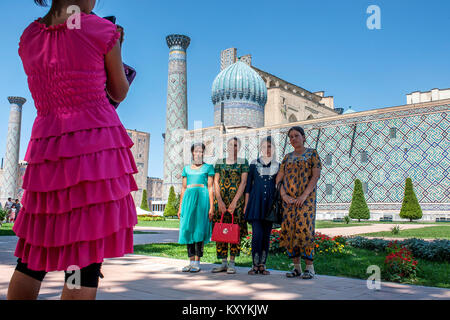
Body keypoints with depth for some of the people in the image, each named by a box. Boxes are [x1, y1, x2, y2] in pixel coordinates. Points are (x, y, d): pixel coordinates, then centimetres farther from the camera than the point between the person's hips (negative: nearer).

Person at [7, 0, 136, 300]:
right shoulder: (101, 30, -2)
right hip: (97, 145, -5)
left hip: (46, 149, 6)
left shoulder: (29, 36, 13)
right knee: (87, 257, -2)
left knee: (33, 255, 16)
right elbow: (119, 93, 8)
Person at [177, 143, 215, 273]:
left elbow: (210, 188, 1)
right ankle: (191, 261, 8)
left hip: (202, 198, -4)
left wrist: (211, 207, -7)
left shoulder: (208, 168, 7)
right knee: (188, 229, 1)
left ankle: (197, 262, -1)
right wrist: (180, 207, 11)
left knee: (199, 229, -6)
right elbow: (183, 189, 17)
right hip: (188, 199, 4)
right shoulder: (186, 169, 18)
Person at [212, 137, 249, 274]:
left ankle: (232, 263, 4)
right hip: (221, 200, 2)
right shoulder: (220, 163, 11)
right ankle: (224, 263, 9)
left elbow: (243, 182, -5)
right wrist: (219, 201, -9)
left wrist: (234, 202, -13)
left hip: (236, 199, -2)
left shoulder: (243, 162, 5)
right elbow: (216, 182, 4)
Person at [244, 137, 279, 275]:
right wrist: (246, 205, 4)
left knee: (267, 235, 3)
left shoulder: (277, 165, 9)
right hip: (256, 202, -1)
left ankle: (262, 265, 12)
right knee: (257, 234, -10)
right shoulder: (254, 164, 7)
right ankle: (255, 265, 1)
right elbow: (248, 185, 8)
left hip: (270, 203, 2)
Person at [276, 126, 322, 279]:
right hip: (289, 200, 4)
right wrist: (284, 195, -5)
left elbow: (315, 176, -4)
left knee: (304, 229, -14)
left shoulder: (312, 154, 6)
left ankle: (309, 267, -5)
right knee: (289, 231, -1)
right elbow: (279, 178, 11)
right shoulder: (287, 157, 17)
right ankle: (296, 267, 7)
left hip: (306, 198, -4)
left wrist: (304, 196, -14)